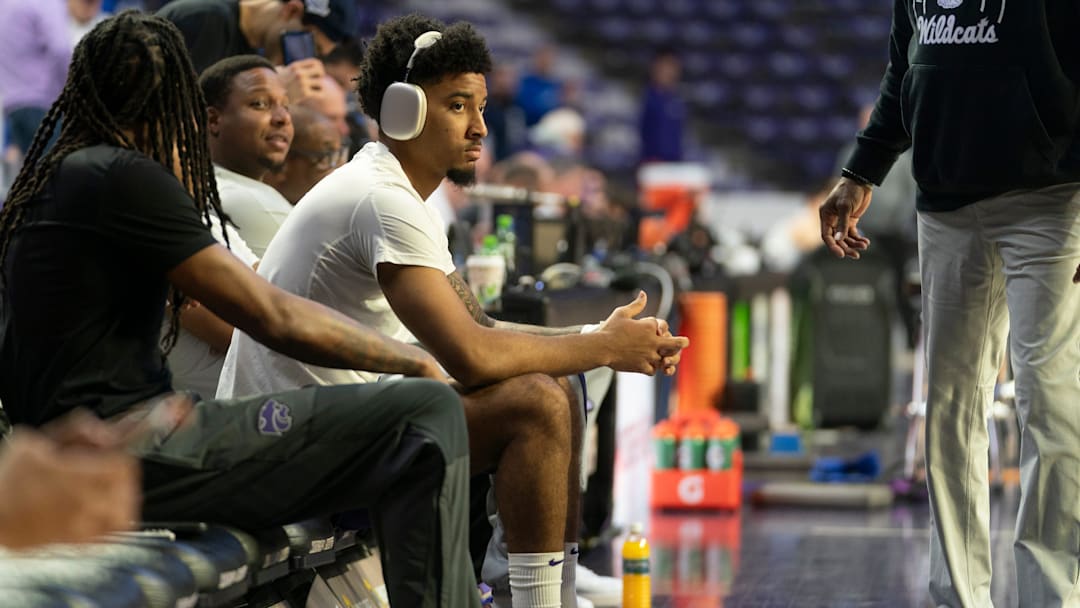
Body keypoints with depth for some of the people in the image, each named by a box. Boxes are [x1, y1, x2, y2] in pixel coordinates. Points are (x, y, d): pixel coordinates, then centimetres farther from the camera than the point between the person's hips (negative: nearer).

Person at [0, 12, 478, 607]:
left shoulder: (50, 178, 19)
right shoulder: (124, 177, -11)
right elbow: (276, 318, -12)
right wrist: (415, 361, -1)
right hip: (129, 453, -11)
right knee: (429, 414, -18)